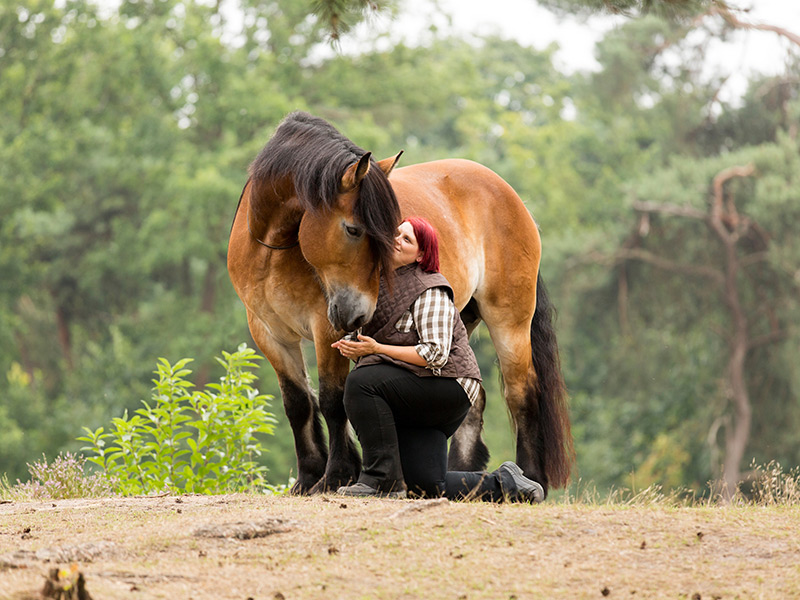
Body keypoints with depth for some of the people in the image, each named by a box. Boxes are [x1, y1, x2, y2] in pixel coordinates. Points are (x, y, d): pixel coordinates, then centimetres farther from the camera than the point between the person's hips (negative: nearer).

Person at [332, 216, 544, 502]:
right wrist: (353, 346, -4)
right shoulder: (383, 283, 12)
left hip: (448, 386, -8)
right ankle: (506, 483, 22)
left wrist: (377, 349, -24)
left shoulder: (430, 292, -13)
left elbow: (436, 355, -21)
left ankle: (382, 479, -21)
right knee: (431, 486, 0)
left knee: (361, 381, -26)